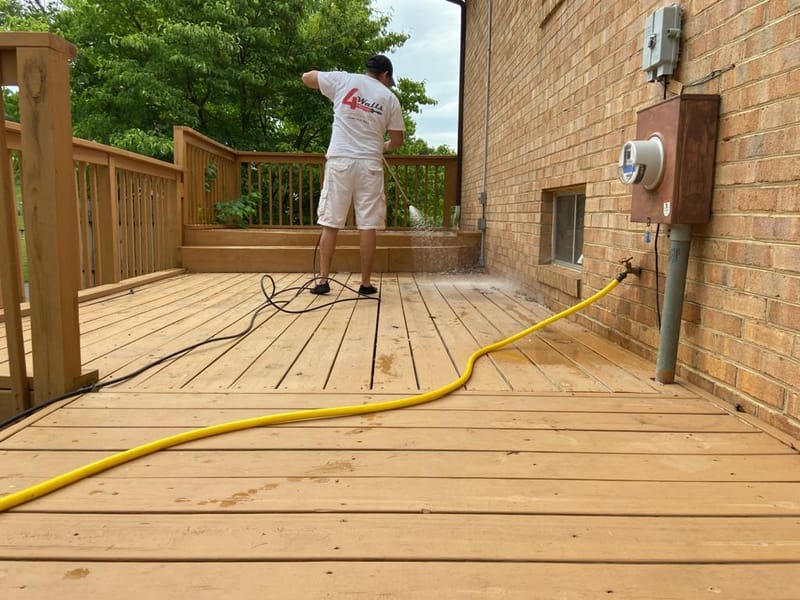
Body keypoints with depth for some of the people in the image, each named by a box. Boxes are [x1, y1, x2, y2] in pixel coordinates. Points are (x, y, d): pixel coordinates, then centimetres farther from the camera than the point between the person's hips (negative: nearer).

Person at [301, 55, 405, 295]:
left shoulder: (344, 80, 7)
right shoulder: (389, 97, 8)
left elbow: (306, 77, 18)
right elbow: (397, 140, 11)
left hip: (340, 160, 0)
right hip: (369, 164, 0)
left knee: (330, 223, 5)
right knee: (368, 226, 3)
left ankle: (322, 279, 6)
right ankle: (366, 283, 6)